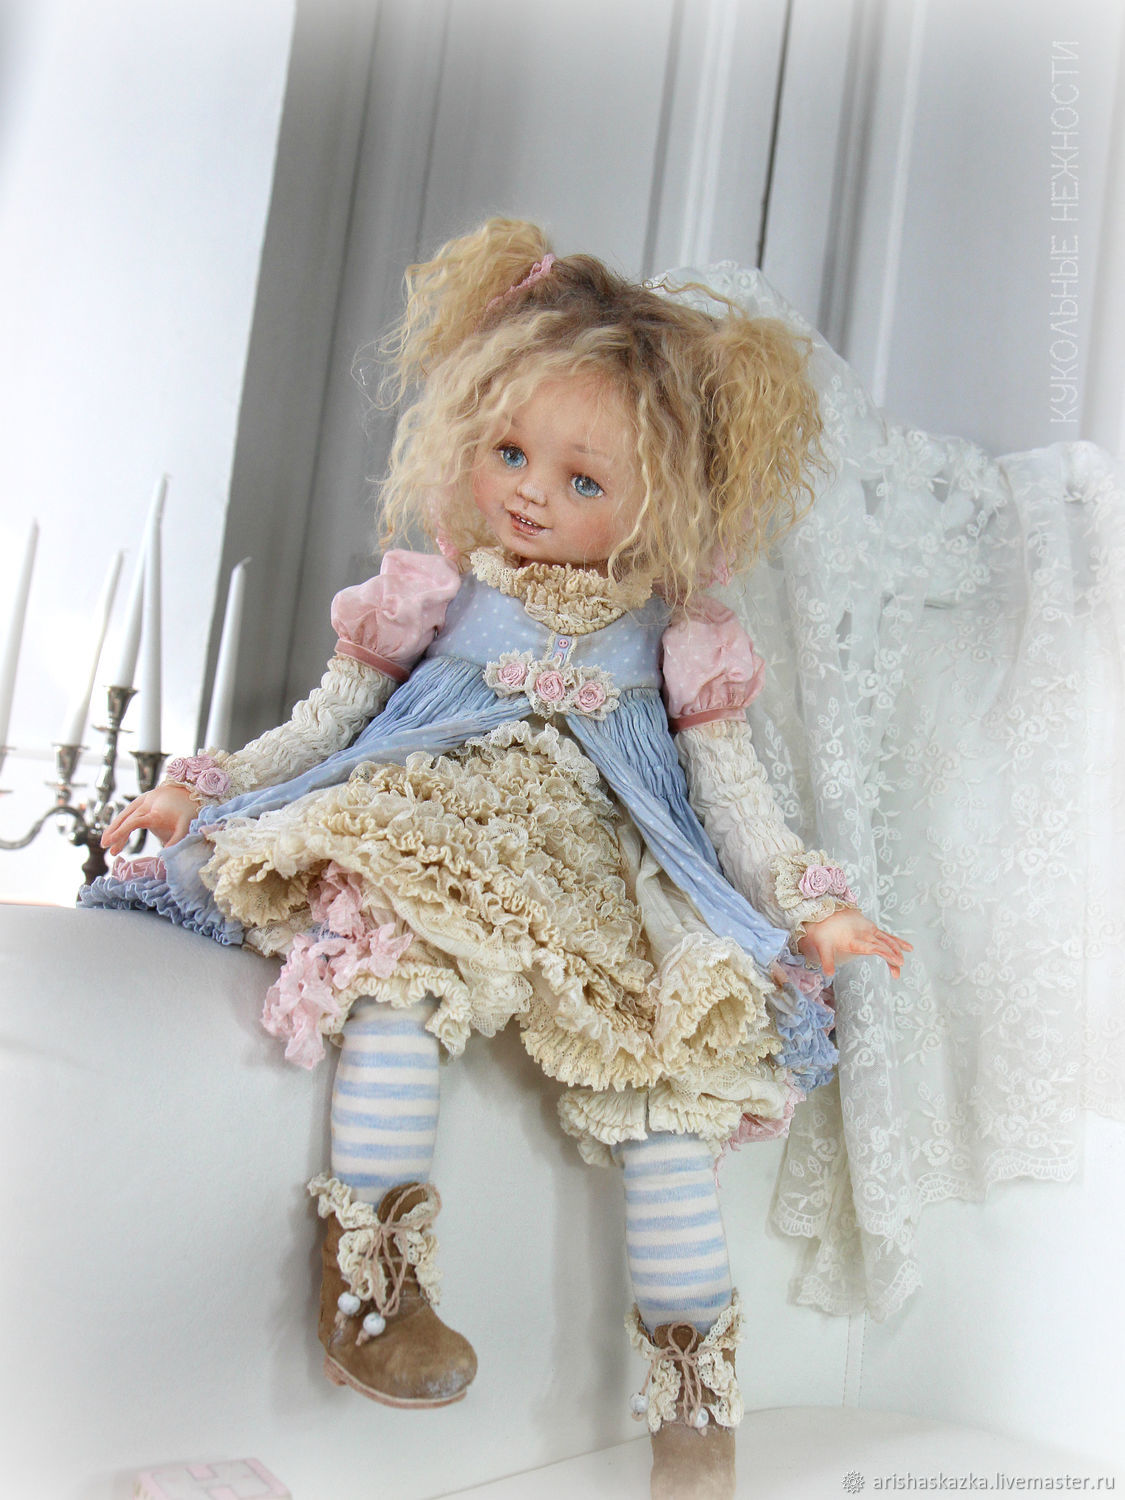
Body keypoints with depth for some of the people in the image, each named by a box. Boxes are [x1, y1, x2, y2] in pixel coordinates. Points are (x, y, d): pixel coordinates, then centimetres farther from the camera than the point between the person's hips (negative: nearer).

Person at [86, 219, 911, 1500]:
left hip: (599, 882, 1)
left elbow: (731, 785, 11)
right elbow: (327, 722, 17)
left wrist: (806, 905, -2)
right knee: (393, 968, -35)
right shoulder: (431, 596, 12)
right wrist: (203, 789, 9)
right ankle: (369, 1279, -26)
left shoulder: (674, 637, 11)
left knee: (667, 1076, -18)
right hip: (429, 848, 0)